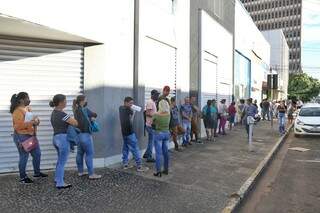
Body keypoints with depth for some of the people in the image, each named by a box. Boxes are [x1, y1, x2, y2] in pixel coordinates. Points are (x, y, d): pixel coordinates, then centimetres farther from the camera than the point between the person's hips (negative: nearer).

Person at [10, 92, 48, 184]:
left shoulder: (28, 108, 11)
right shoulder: (18, 111, -16)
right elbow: (19, 126, -24)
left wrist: (36, 121, 2)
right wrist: (31, 122, -25)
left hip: (31, 135, 9)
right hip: (22, 137, -9)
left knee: (37, 154, 15)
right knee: (24, 157, 1)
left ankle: (37, 172, 31)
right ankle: (23, 177, 15)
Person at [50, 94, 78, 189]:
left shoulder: (54, 112, 10)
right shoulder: (62, 114, -20)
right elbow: (76, 123, -19)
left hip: (56, 138, 10)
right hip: (63, 138, -10)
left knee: (60, 160, 25)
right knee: (62, 162, 1)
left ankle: (57, 178, 38)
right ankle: (60, 183, 10)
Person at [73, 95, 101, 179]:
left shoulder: (76, 110, 12)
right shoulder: (84, 109, -13)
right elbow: (94, 115, -3)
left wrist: (90, 118, -5)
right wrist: (92, 117, 14)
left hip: (80, 134, 9)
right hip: (85, 135, -9)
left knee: (80, 153, 14)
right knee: (89, 154, -5)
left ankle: (80, 172, 23)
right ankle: (91, 174, -2)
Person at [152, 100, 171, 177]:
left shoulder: (156, 115, -15)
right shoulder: (168, 114, -2)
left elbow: (153, 121, 3)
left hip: (159, 134, -5)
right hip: (167, 133, 5)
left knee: (159, 153, -1)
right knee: (165, 152, 14)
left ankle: (158, 171, 3)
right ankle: (166, 169, 23)